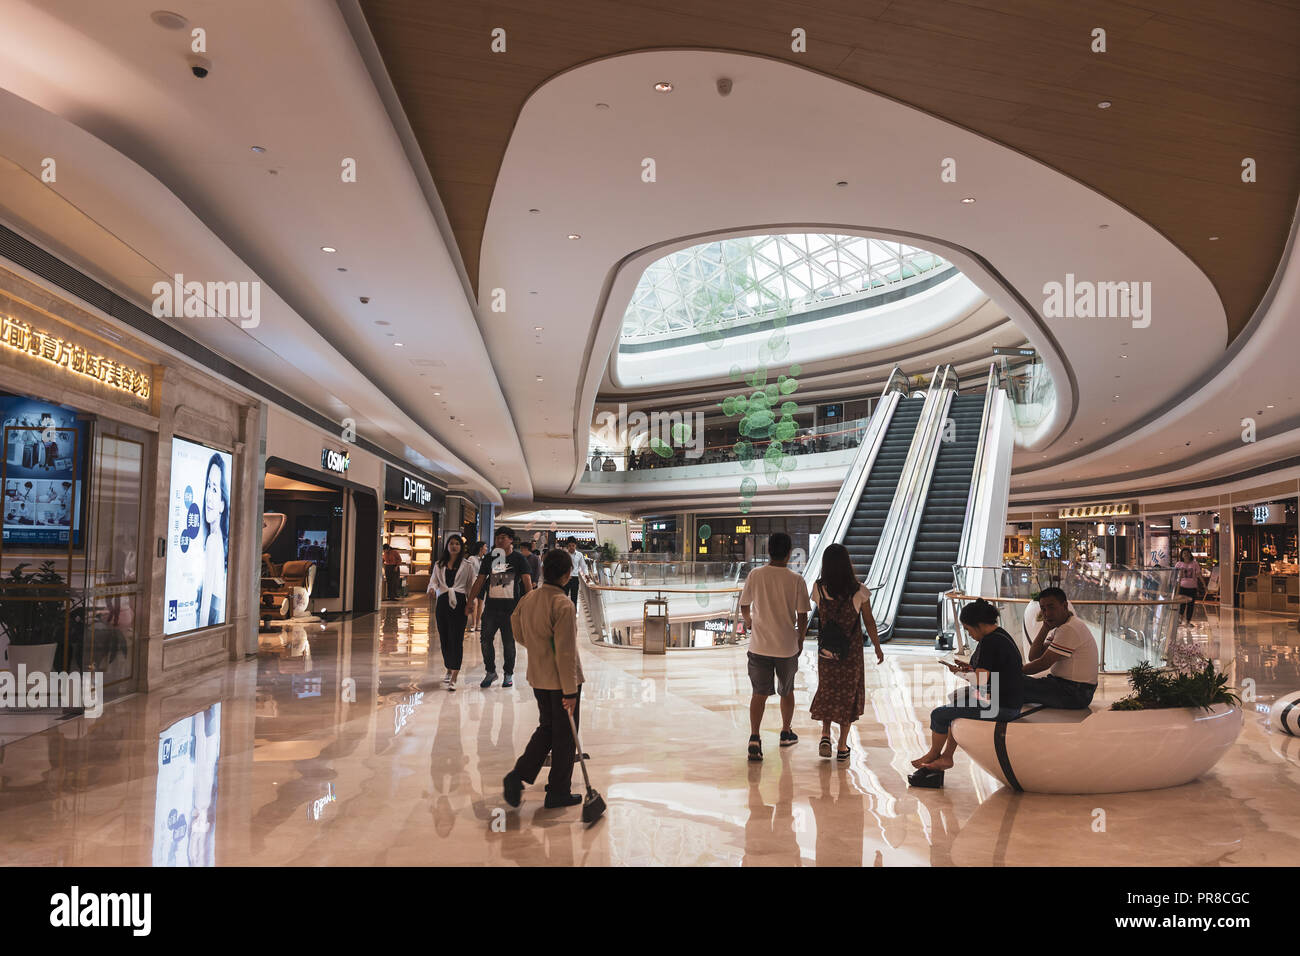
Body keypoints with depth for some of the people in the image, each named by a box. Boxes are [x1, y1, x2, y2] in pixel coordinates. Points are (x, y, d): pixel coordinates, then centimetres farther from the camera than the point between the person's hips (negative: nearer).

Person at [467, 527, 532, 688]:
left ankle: (509, 674, 19)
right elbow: (479, 582, 12)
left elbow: (527, 582, -4)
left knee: (508, 642, 5)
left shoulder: (518, 559, -1)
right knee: (485, 639, 2)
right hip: (491, 606, 3)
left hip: (511, 607, -3)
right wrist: (470, 602, 7)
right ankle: (491, 672, 18)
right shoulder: (489, 558, 9)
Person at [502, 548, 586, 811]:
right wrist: (570, 691, -18)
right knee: (564, 735, 8)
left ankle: (518, 775, 10)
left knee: (546, 728, 22)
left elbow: (518, 633, 15)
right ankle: (558, 793, 19)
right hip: (561, 680, -7)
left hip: (538, 678, 7)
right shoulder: (563, 605, -23)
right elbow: (566, 652, -23)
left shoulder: (528, 598, 0)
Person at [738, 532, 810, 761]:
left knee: (759, 693, 5)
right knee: (786, 691, 20)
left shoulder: (755, 575, -7)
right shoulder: (796, 580, -10)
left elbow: (744, 606, 4)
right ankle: (786, 733, 34)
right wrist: (800, 640, 11)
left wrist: (749, 622, 26)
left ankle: (754, 738, -10)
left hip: (759, 645, 0)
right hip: (787, 646, 0)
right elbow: (802, 616, -7)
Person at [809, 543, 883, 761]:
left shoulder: (819, 588, -10)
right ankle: (842, 746, 17)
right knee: (848, 694, 12)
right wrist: (877, 647, 7)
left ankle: (825, 734, 4)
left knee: (827, 691, 20)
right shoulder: (859, 591, -13)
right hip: (851, 653, -1)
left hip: (826, 651, 1)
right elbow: (869, 622, -4)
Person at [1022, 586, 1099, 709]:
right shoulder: (1059, 627, 13)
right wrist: (1045, 628, 0)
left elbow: (1043, 663, -18)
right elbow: (1033, 657, 7)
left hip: (1075, 694, -11)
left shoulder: (1069, 629, -20)